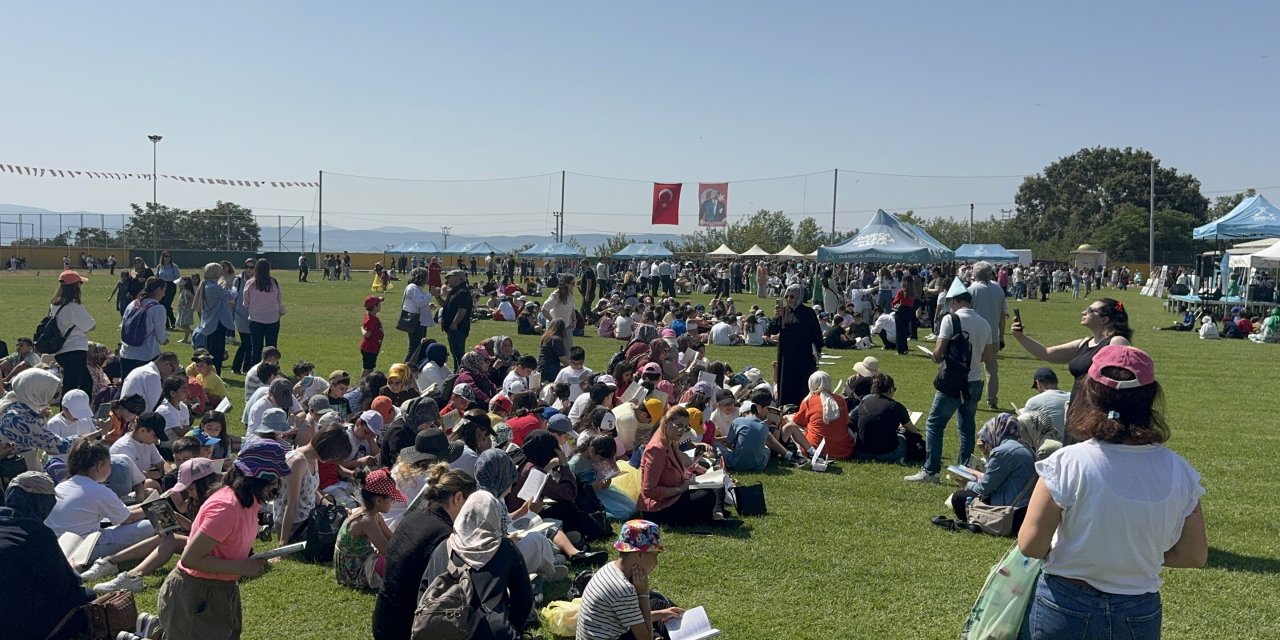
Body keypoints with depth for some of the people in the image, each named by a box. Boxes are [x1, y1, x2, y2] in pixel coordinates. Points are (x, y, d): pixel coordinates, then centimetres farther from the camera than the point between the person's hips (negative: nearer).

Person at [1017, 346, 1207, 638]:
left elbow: (1030, 546, -16)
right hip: (1141, 616, 3)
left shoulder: (1067, 464, -19)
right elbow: (1194, 556, 0)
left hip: (1065, 608, -3)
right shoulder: (1178, 471, -8)